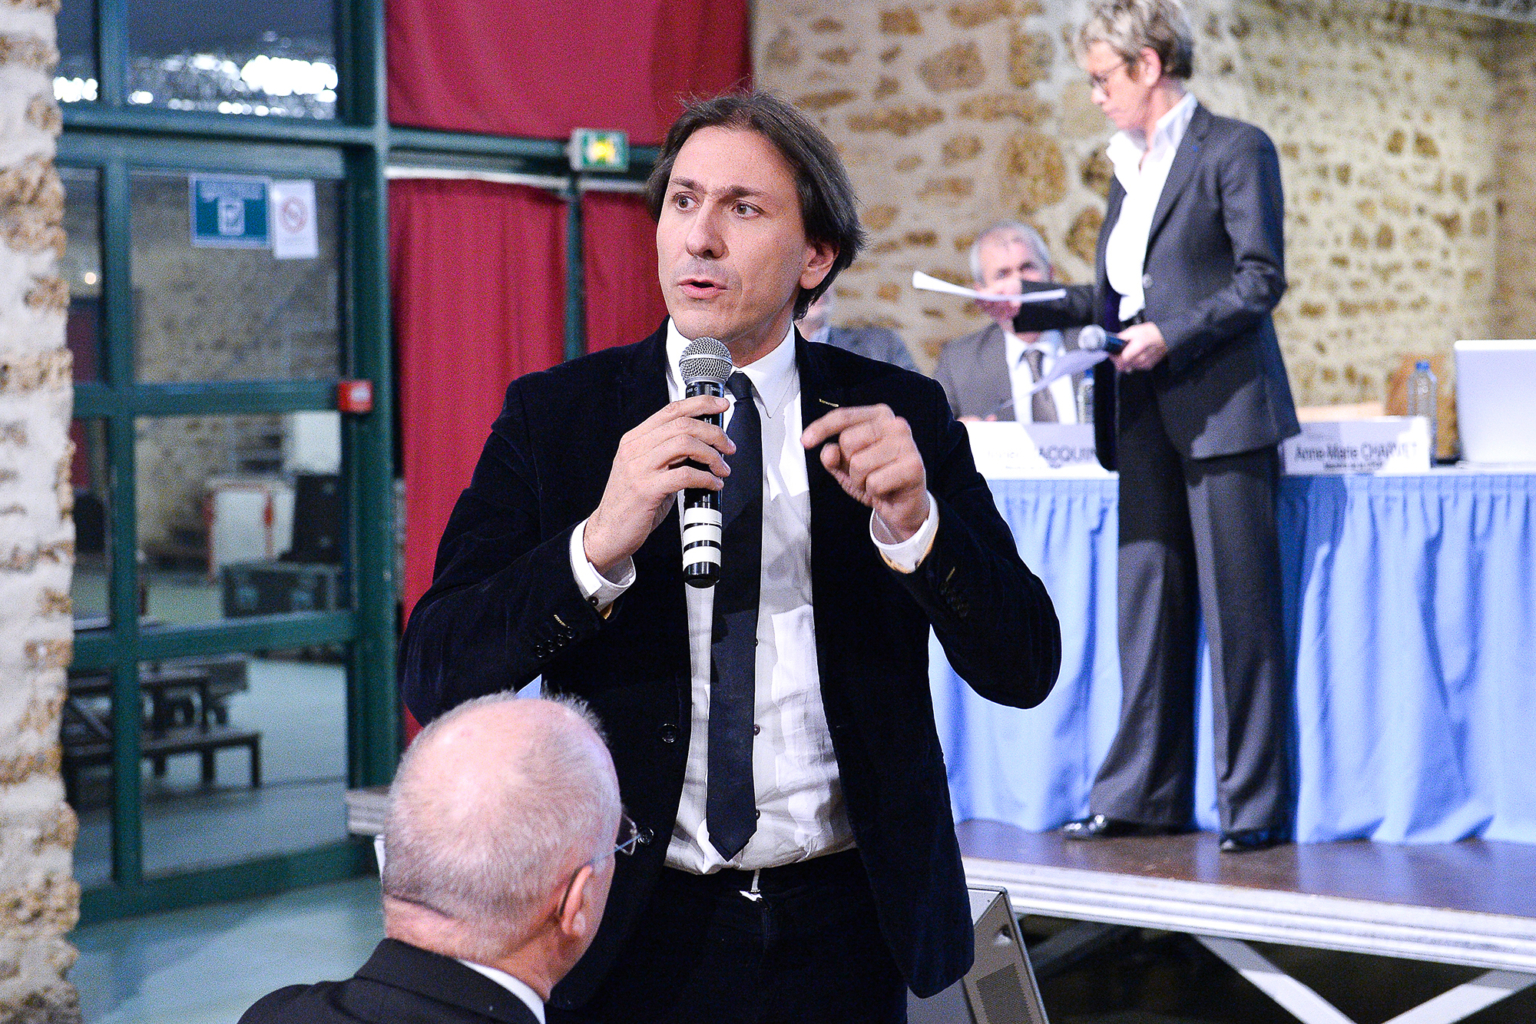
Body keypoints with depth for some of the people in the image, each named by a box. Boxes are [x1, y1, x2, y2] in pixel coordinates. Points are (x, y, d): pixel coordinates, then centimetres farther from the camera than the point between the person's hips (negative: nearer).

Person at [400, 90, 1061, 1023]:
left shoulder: (898, 415, -1)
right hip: (632, 938, -1)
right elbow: (435, 677, -12)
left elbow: (1025, 671, -5)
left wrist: (912, 523, -22)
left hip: (841, 935, 1)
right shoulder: (552, 415, -3)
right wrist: (599, 543, -27)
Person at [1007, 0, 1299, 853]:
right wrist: (1029, 309, 9)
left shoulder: (1235, 149, -4)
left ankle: (1253, 803, 3)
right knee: (1148, 599, 7)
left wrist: (1172, 335, -21)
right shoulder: (1129, 167, 18)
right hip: (1146, 417, 7)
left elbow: (1261, 279, -11)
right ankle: (1145, 793, 13)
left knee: (1238, 603, -3)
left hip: (1222, 407, -7)